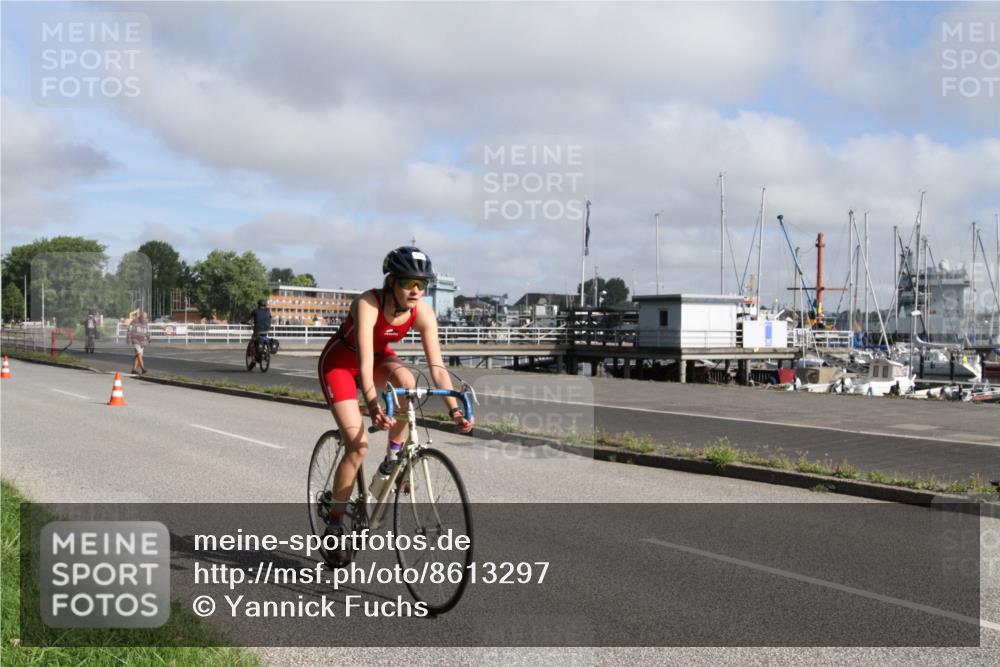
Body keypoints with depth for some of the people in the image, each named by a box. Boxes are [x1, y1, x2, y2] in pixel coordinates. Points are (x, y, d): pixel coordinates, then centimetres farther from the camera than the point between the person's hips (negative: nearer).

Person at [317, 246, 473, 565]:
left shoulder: (423, 313, -21)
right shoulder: (368, 304, -34)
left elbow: (437, 367, -23)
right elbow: (365, 364, -42)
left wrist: (455, 409, -34)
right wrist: (373, 407, -55)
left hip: (380, 356, 4)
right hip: (340, 361, -4)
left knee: (406, 379, -32)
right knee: (358, 445, -15)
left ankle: (393, 458, -10)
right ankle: (334, 524, 1)